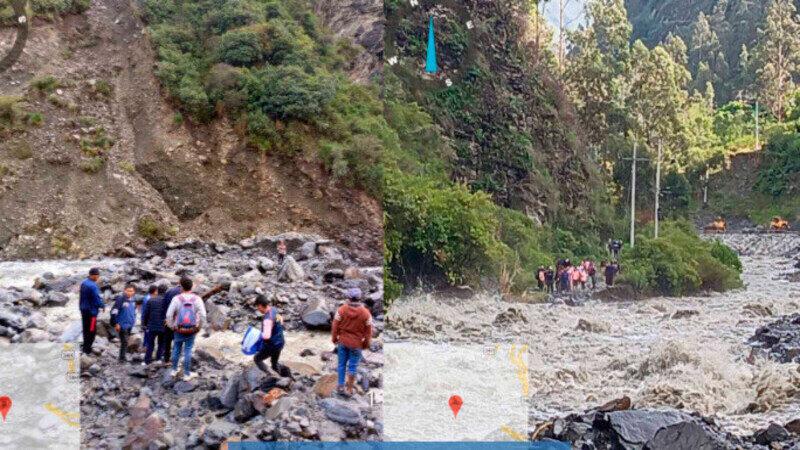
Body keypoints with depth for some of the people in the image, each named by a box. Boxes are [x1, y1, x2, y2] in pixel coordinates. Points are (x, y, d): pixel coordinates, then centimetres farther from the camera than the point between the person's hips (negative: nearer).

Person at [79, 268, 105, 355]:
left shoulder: (84, 283, 1)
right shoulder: (93, 286, -27)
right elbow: (97, 299, -22)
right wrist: (103, 306, -3)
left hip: (83, 309, 9)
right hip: (91, 311, -9)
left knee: (85, 328, 21)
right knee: (92, 331, 3)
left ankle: (85, 346, 34)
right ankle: (87, 349, 9)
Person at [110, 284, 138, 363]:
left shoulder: (133, 300, 7)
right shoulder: (120, 299, -15)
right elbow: (114, 312, -16)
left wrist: (133, 321, 20)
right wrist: (116, 324, -16)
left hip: (130, 325, 7)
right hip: (122, 325, -7)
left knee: (125, 341, 14)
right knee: (124, 341, -8)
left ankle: (122, 357, 24)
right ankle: (122, 358, 1)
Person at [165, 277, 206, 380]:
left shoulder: (177, 299, -10)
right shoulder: (197, 299, -8)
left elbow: (169, 315, -10)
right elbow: (203, 315, -12)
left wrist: (172, 327, 4)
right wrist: (199, 327, 3)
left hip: (178, 330, 0)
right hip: (192, 330, 0)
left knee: (176, 349, 17)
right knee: (188, 350, 6)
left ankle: (174, 370, 30)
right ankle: (187, 374, 12)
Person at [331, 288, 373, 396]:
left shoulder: (341, 310, -13)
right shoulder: (365, 313, -14)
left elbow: (335, 326, -5)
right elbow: (368, 331, -6)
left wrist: (334, 339, 11)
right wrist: (366, 344, 8)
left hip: (342, 342, 1)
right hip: (356, 344, -1)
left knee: (342, 364, 15)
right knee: (353, 366, 9)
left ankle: (340, 386, 21)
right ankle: (349, 388, 18)